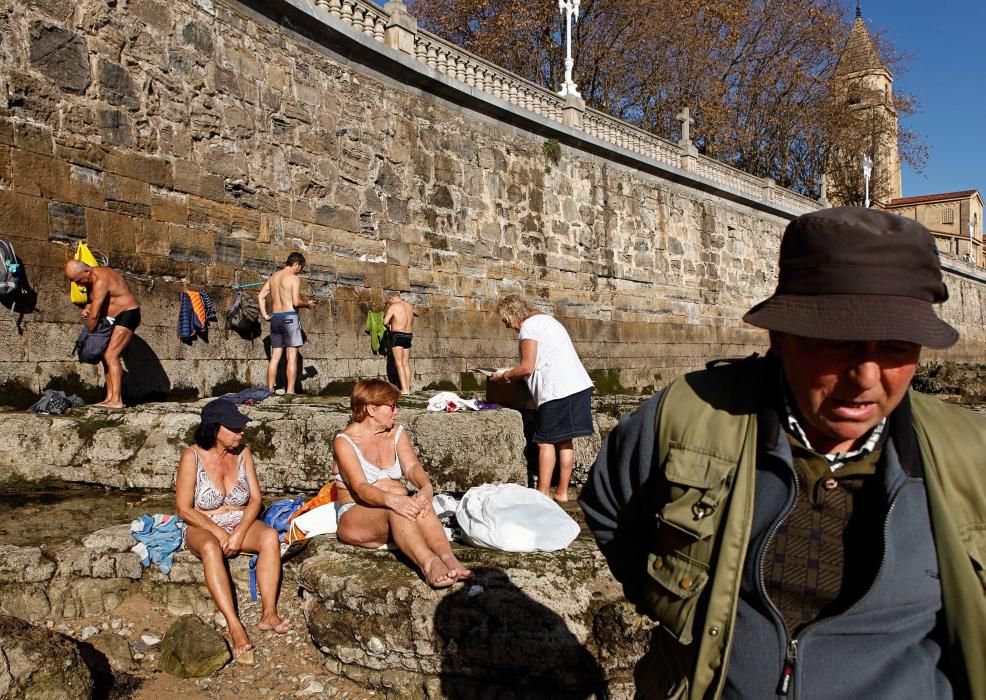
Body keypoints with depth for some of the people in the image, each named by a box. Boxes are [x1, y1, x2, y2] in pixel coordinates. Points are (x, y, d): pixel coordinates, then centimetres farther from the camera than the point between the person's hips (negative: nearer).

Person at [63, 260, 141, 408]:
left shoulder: (100, 280, -24)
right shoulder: (90, 280, 7)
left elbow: (94, 315, -24)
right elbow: (92, 301, 23)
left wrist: (89, 334, -10)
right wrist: (86, 308, 0)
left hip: (127, 315, -11)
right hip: (114, 319, 11)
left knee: (111, 356, -19)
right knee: (107, 356, 9)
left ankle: (116, 400, -23)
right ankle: (110, 397, 11)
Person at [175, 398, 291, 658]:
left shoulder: (242, 453, 1)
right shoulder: (192, 456, -10)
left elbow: (256, 498, 0)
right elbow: (184, 509, -10)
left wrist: (240, 533, -16)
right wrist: (220, 533, -19)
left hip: (241, 523, 3)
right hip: (203, 527, -3)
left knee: (271, 536, -28)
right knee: (211, 548, -38)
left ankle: (268, 614, -31)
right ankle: (235, 626, -43)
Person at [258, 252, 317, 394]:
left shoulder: (273, 277, 14)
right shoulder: (294, 278, -8)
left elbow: (260, 296, 11)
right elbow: (296, 302, -16)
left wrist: (265, 315, 12)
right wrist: (308, 304, 2)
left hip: (275, 318, 7)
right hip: (290, 317, -7)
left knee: (275, 357, 10)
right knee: (292, 357, -4)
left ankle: (270, 389, 10)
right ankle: (290, 391, -6)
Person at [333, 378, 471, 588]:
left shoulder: (397, 433, 11)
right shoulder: (344, 441, -6)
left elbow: (411, 466, -7)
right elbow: (360, 488, -20)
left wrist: (426, 486, -31)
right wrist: (391, 500, -41)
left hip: (397, 506, 4)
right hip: (356, 514, -4)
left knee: (420, 503, -30)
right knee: (395, 512, -37)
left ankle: (448, 558, -52)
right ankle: (429, 564, -59)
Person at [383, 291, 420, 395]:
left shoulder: (394, 306, -7)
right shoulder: (410, 306, 13)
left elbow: (385, 322, -17)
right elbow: (418, 313, 34)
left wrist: (389, 327, 3)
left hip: (397, 335, -7)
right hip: (408, 335, 7)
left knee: (399, 363, -7)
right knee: (406, 363, 9)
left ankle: (404, 389, -14)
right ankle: (408, 388, 8)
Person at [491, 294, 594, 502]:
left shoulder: (529, 326, -5)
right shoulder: (546, 320, 25)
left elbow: (527, 368, -10)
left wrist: (503, 376, 6)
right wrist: (511, 374, 24)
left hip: (558, 389, -9)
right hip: (578, 385, 9)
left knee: (546, 441, -3)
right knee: (564, 440, 11)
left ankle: (543, 493, -3)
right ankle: (562, 491, 15)